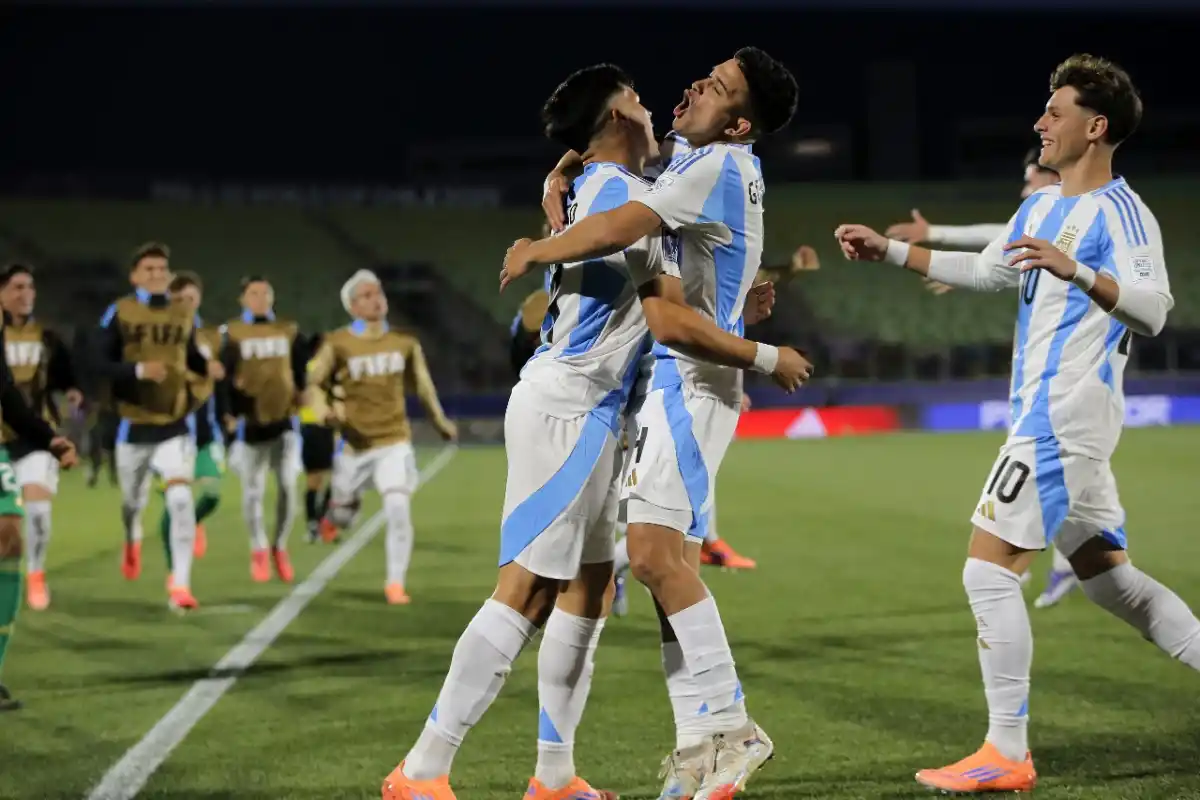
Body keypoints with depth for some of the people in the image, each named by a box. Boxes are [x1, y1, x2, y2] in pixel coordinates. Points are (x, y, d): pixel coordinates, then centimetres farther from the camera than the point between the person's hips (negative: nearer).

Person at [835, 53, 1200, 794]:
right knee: (1108, 578, 13)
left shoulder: (1120, 212, -12)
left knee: (989, 571, -10)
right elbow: (985, 271, 29)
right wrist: (889, 251, 26)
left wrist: (1075, 270, -39)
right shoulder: (1042, 207, 16)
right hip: (1053, 418, 10)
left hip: (1065, 419, -10)